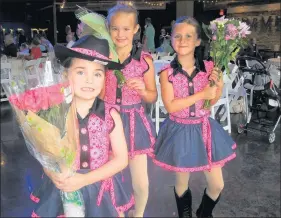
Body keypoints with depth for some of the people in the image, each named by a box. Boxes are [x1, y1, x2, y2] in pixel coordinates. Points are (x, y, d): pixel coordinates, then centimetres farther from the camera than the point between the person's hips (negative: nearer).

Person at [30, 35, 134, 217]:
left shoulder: (110, 115, -12)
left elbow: (121, 159, -10)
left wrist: (84, 179, -19)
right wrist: (54, 174, -25)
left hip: (102, 190, 0)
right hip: (64, 192, 0)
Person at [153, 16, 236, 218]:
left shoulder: (208, 68, -5)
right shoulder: (167, 72, -13)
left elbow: (212, 101, 4)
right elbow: (170, 106, -19)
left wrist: (219, 86, -16)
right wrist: (201, 94, -23)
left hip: (204, 128, 3)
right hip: (180, 131, -2)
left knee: (217, 184, 11)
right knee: (182, 183, 15)